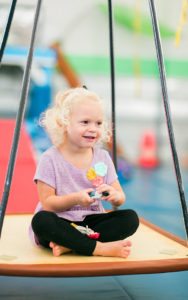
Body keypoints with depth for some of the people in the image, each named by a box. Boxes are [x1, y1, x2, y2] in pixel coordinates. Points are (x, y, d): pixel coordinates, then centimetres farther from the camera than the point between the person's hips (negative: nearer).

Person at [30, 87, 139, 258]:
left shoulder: (103, 157, 3)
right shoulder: (50, 159, -9)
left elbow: (121, 198, 5)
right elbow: (47, 203, -12)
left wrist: (115, 195, -19)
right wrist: (75, 199, -29)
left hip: (90, 221, 4)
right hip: (61, 222, -4)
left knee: (130, 218, -18)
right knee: (41, 220, -35)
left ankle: (68, 245, -26)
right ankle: (100, 248, -33)